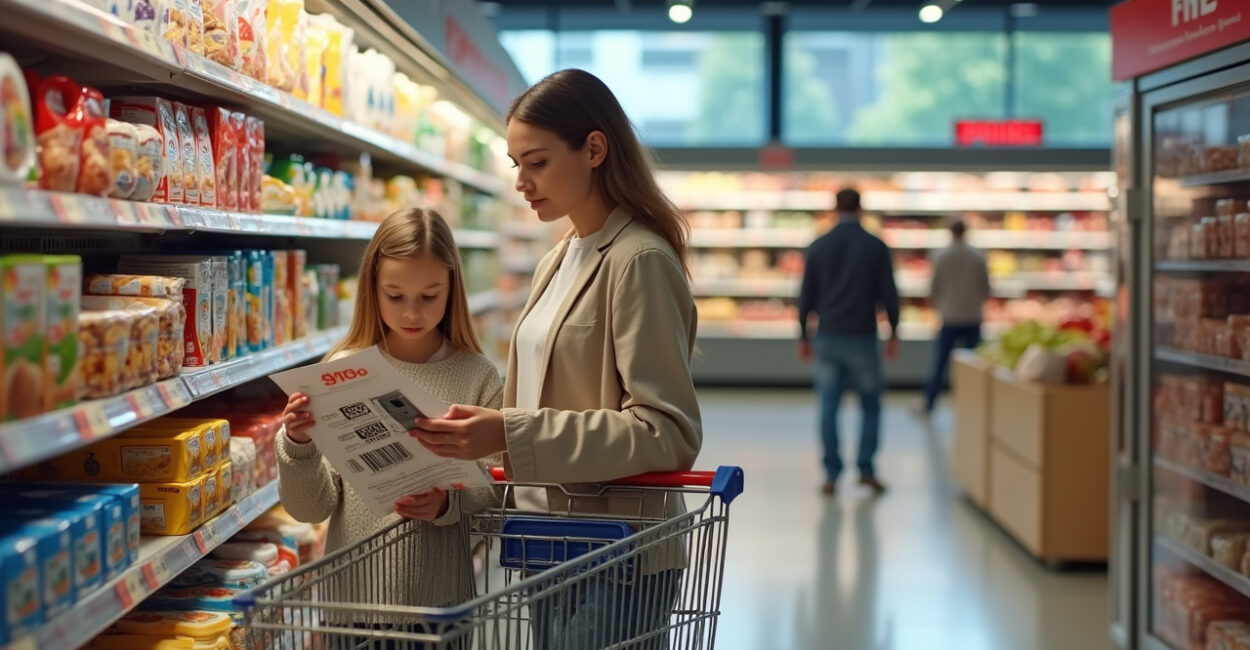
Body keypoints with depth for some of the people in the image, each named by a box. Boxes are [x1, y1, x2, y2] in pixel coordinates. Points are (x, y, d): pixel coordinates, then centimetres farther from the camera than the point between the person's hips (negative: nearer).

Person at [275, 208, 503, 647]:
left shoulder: (477, 377, -4)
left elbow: (496, 492, -3)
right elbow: (312, 508, -3)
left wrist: (448, 504, -21)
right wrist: (298, 445, -20)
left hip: (441, 593, 0)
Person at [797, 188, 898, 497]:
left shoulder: (818, 247, 2)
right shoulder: (876, 247, -2)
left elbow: (807, 294, 4)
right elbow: (888, 294, -1)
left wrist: (803, 335, 13)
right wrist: (893, 333, 10)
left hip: (827, 337, 1)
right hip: (862, 337, -1)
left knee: (829, 407, 3)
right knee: (870, 405, 11)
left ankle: (831, 474, 1)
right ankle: (866, 469, 5)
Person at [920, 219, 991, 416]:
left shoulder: (941, 257, -5)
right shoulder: (978, 257, -2)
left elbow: (933, 290, -2)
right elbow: (986, 290, 3)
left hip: (949, 318, -1)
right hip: (972, 318, 1)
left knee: (939, 363, 5)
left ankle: (928, 406, 7)